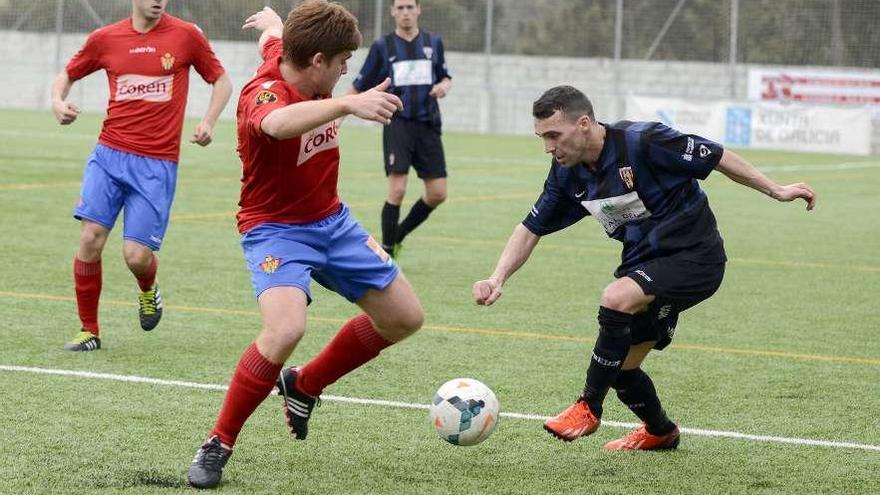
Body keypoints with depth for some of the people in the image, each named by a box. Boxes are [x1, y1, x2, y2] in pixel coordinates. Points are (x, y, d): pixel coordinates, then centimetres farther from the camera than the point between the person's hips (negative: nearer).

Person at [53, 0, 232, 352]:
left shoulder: (186, 36, 1)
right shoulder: (105, 39, 5)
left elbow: (221, 81, 12)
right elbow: (67, 75, 19)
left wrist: (209, 121, -4)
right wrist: (58, 101, -2)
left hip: (158, 164, -2)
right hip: (109, 154, 2)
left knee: (137, 255, -8)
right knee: (91, 237, -10)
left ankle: (148, 290, 30)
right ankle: (89, 330, 6)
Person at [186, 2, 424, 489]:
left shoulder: (288, 56, -5)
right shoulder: (263, 94, -29)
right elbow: (278, 123, -55)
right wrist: (348, 103, -70)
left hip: (332, 220, 9)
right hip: (276, 229, -9)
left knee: (405, 317, 11)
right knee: (285, 328, -33)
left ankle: (303, 385, 30)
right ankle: (218, 444, -14)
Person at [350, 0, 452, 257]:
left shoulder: (433, 42, 10)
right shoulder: (383, 46, 2)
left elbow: (445, 76, 22)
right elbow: (359, 87, 7)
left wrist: (444, 85, -2)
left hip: (428, 127, 4)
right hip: (398, 124, -4)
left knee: (438, 193, -1)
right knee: (397, 190, -16)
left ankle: (398, 235, 20)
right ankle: (387, 252, -4)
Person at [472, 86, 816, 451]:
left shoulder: (643, 142, -23)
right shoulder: (567, 174, -3)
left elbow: (718, 158, -13)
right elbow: (531, 229, 6)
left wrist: (776, 191, -6)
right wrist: (497, 279, -9)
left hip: (694, 258, -8)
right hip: (644, 264, 8)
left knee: (615, 299, -31)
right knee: (619, 366, 10)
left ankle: (588, 408, -17)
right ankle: (660, 432, 39)